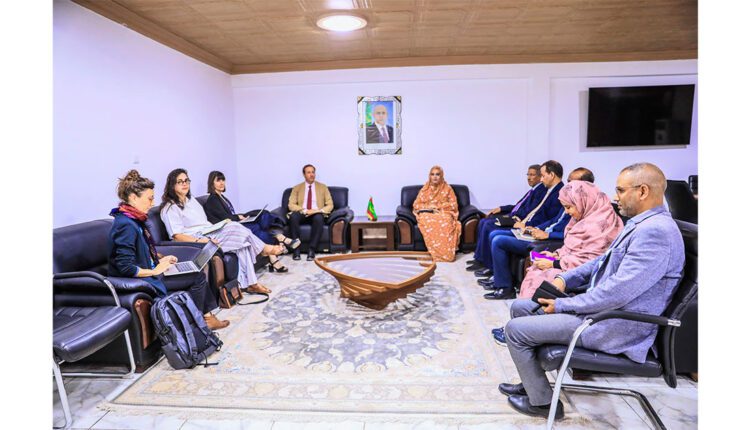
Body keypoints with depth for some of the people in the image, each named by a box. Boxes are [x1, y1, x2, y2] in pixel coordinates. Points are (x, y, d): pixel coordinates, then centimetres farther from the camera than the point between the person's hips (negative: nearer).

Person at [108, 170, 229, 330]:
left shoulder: (135, 219, 6)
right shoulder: (126, 224, -24)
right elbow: (126, 268, -28)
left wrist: (160, 259, 7)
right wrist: (155, 271, -18)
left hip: (149, 271, 9)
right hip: (142, 280, -9)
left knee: (197, 271, 10)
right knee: (198, 277, -6)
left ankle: (206, 316, 16)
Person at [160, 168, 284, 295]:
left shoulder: (191, 200, 21)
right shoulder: (169, 208, -3)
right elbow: (177, 236, -12)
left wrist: (217, 227, 3)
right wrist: (199, 241, -27)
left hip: (209, 234, 7)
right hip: (195, 242, -7)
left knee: (242, 244, -21)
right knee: (235, 228, -25)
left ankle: (250, 283, -20)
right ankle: (265, 249, -7)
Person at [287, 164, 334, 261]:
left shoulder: (323, 187, 12)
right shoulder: (297, 188, 12)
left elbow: (330, 205, 7)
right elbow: (291, 205, 2)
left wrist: (318, 211, -14)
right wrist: (304, 210, -16)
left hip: (317, 214, 0)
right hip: (302, 214, 1)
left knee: (319, 217, -38)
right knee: (293, 216, -35)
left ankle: (312, 249, -34)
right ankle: (296, 247, -28)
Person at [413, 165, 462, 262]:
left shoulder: (447, 188, 13)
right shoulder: (425, 189, 16)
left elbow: (454, 204, 4)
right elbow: (416, 205, 11)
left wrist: (438, 206, -9)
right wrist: (429, 207, -8)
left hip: (443, 213, -1)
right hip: (427, 213, 1)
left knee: (446, 221, -40)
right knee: (428, 221, -39)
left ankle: (447, 253, -39)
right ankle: (436, 253, -37)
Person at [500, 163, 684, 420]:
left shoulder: (655, 232, -24)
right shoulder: (642, 225, 11)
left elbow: (617, 292, -29)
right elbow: (603, 262, 20)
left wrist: (563, 305, -17)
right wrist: (564, 279, 5)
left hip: (616, 328, -10)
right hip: (600, 309, 10)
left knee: (515, 329, -10)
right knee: (520, 308, 12)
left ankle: (542, 401, 11)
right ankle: (531, 382, 25)